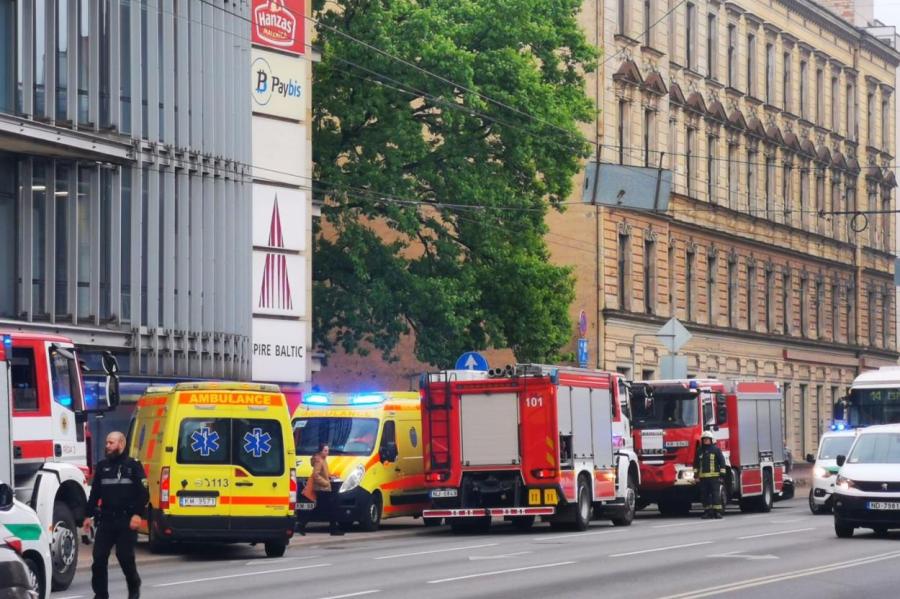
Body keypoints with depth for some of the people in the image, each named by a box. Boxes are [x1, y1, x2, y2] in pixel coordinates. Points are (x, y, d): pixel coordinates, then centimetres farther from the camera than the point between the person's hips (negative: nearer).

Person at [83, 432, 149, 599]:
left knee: (125, 556, -7)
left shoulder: (133, 466, 0)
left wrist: (138, 514, -15)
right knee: (99, 558, -4)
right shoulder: (102, 466, 14)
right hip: (106, 520, 4)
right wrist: (89, 515, 11)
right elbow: (95, 493, 17)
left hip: (126, 521, -4)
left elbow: (143, 493, -5)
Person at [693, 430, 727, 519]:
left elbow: (722, 462, 1)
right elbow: (696, 463, 21)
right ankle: (708, 511, 11)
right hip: (703, 477, 5)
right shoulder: (700, 451, 14)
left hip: (714, 476, -5)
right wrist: (696, 474, 15)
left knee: (716, 494, -9)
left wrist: (722, 474, -5)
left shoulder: (716, 449, 2)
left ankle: (717, 511, -9)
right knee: (704, 495, 4)